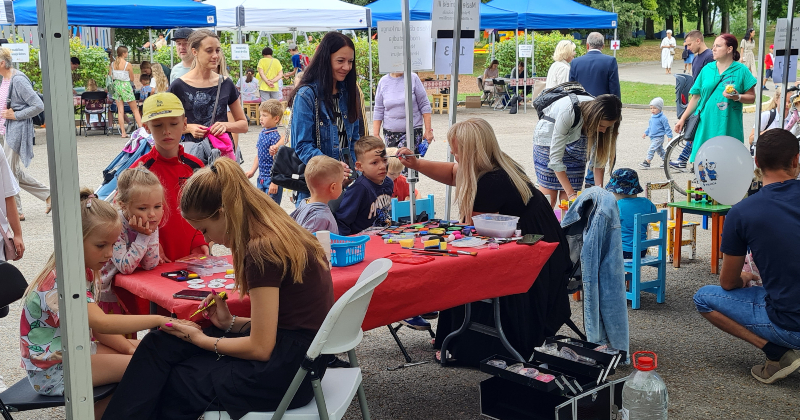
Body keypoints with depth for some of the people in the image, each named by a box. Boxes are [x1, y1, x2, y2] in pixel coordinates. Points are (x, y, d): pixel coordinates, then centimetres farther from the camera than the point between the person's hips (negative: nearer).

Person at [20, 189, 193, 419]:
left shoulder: (85, 271, 3)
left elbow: (96, 326, 6)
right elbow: (101, 323, -41)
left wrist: (128, 347, -8)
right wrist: (159, 320, -44)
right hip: (52, 371, -9)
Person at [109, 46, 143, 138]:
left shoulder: (112, 64, 2)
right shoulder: (128, 65, -11)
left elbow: (110, 77, 6)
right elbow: (132, 78, -5)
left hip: (116, 85, 4)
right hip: (125, 86, -4)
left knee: (120, 110, 5)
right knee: (135, 110, 5)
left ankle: (123, 132, 3)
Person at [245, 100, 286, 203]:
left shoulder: (275, 137, -18)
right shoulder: (262, 134, 8)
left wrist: (274, 182, -20)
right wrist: (252, 171, 15)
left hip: (272, 179, -9)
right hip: (261, 178, 9)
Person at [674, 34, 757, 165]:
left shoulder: (741, 70, 1)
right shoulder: (707, 69, 11)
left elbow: (752, 97, 1)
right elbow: (696, 97, 15)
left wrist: (737, 97, -19)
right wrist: (682, 119, 14)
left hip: (729, 128, -3)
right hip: (706, 126, 3)